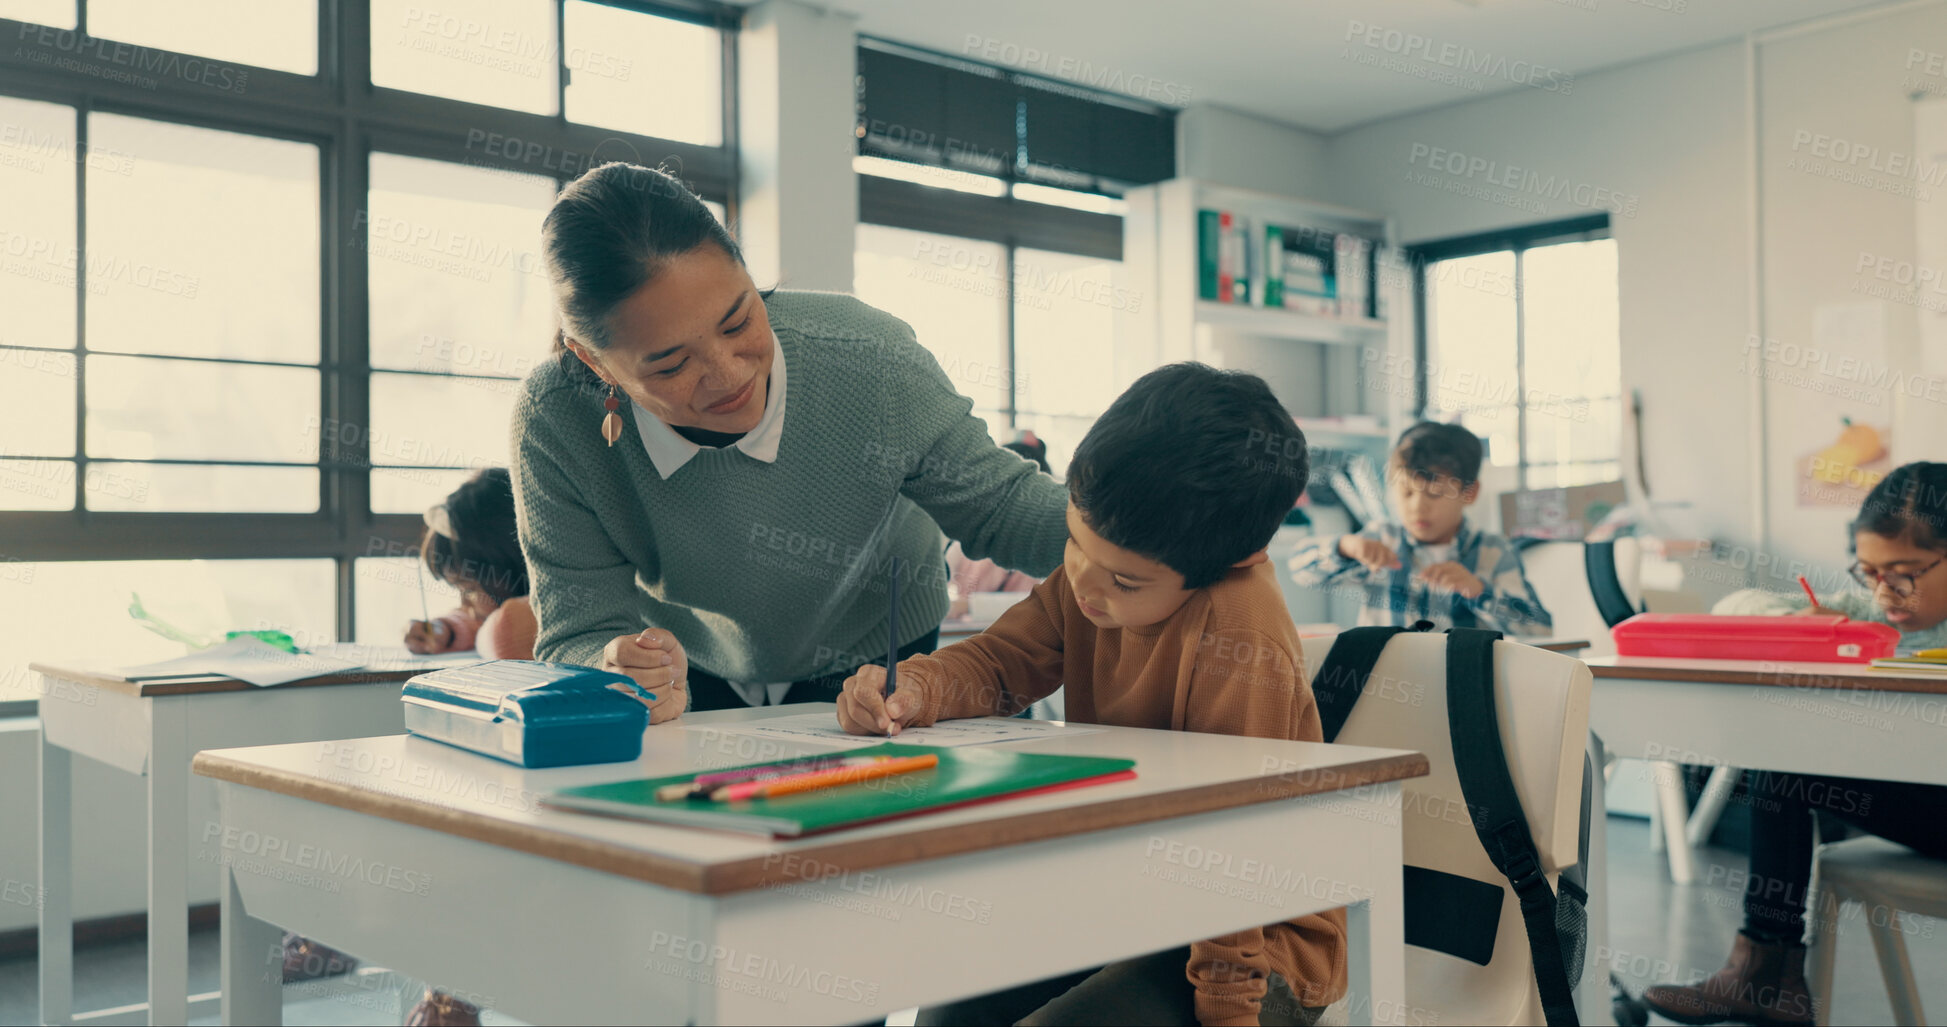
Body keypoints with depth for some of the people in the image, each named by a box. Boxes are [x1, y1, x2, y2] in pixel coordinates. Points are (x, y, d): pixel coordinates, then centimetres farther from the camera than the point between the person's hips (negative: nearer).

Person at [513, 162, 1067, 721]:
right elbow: (578, 635, -22)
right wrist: (621, 671, -46)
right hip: (695, 679, 1)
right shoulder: (553, 422, -27)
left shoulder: (871, 358, -29)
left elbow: (1000, 508, -16)